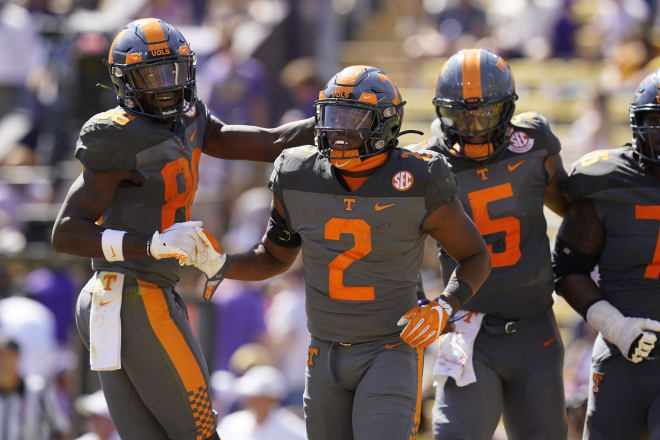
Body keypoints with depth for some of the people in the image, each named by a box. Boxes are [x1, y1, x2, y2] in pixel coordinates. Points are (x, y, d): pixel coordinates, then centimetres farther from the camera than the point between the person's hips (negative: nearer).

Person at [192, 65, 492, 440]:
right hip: (327, 355, 4)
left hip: (391, 351, -4)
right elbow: (276, 257, 12)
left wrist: (442, 310, -18)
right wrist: (218, 266, -6)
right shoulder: (300, 181, -5)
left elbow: (476, 256, -1)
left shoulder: (417, 185, -15)